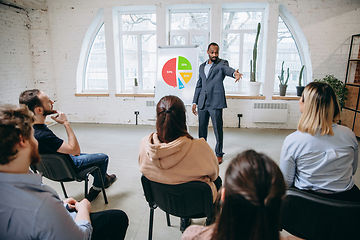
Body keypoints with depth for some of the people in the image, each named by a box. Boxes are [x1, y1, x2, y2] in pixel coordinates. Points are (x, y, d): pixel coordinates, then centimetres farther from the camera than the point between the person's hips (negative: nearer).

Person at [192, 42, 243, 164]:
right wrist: (194, 102, 15)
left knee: (218, 129, 0)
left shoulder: (222, 63, 1)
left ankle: (219, 154, 17)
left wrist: (234, 73, -47)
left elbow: (226, 69, -24)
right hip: (202, 103, 5)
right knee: (202, 128, 13)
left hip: (216, 102, -5)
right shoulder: (202, 67, 16)